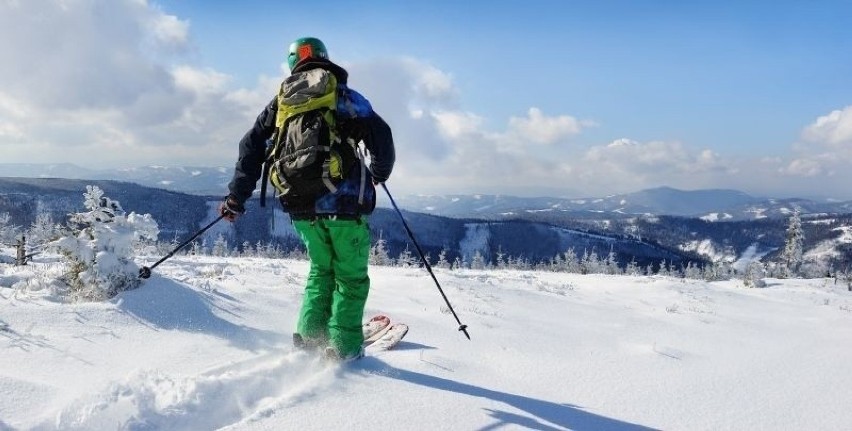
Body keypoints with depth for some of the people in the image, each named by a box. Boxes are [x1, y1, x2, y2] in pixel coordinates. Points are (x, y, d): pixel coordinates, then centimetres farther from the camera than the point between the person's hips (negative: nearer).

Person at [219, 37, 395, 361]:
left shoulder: (283, 100, 14)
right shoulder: (344, 96, 3)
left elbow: (252, 144, 9)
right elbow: (380, 134, -7)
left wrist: (237, 196, 11)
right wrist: (380, 172, 12)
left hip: (301, 207, 4)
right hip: (344, 202, -4)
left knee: (321, 269, 22)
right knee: (351, 276, 7)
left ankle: (309, 335, 13)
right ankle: (344, 346, 2)